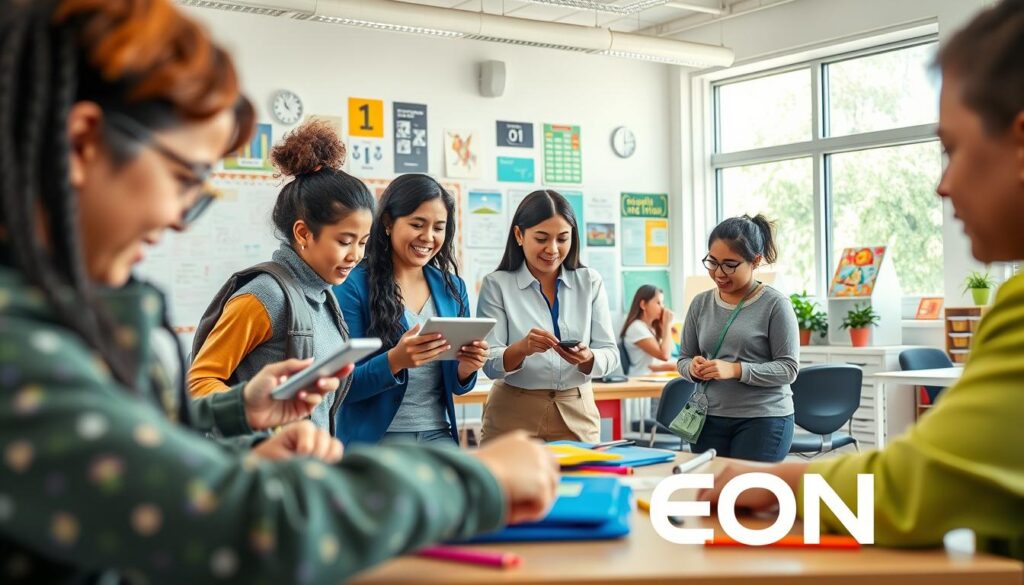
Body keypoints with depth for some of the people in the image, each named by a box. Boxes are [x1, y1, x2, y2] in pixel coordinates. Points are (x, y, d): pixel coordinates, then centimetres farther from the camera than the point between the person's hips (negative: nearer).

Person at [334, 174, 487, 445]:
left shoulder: (452, 288, 6)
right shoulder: (353, 285, -8)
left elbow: (457, 386, 11)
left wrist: (466, 368, -11)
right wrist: (395, 361, -27)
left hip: (439, 435, 4)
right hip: (374, 440, -4)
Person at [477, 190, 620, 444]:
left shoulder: (590, 282, 3)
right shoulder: (496, 285, -4)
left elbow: (610, 354, -2)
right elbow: (490, 365, -8)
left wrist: (587, 358, -23)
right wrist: (522, 349, -28)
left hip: (578, 415, 2)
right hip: (513, 417, -2)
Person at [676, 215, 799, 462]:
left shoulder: (775, 305, -6)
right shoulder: (701, 304, 8)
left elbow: (788, 368, -8)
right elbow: (683, 360, 14)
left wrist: (736, 370, -20)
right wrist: (692, 368, -9)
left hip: (763, 420, -4)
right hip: (708, 419, 4)